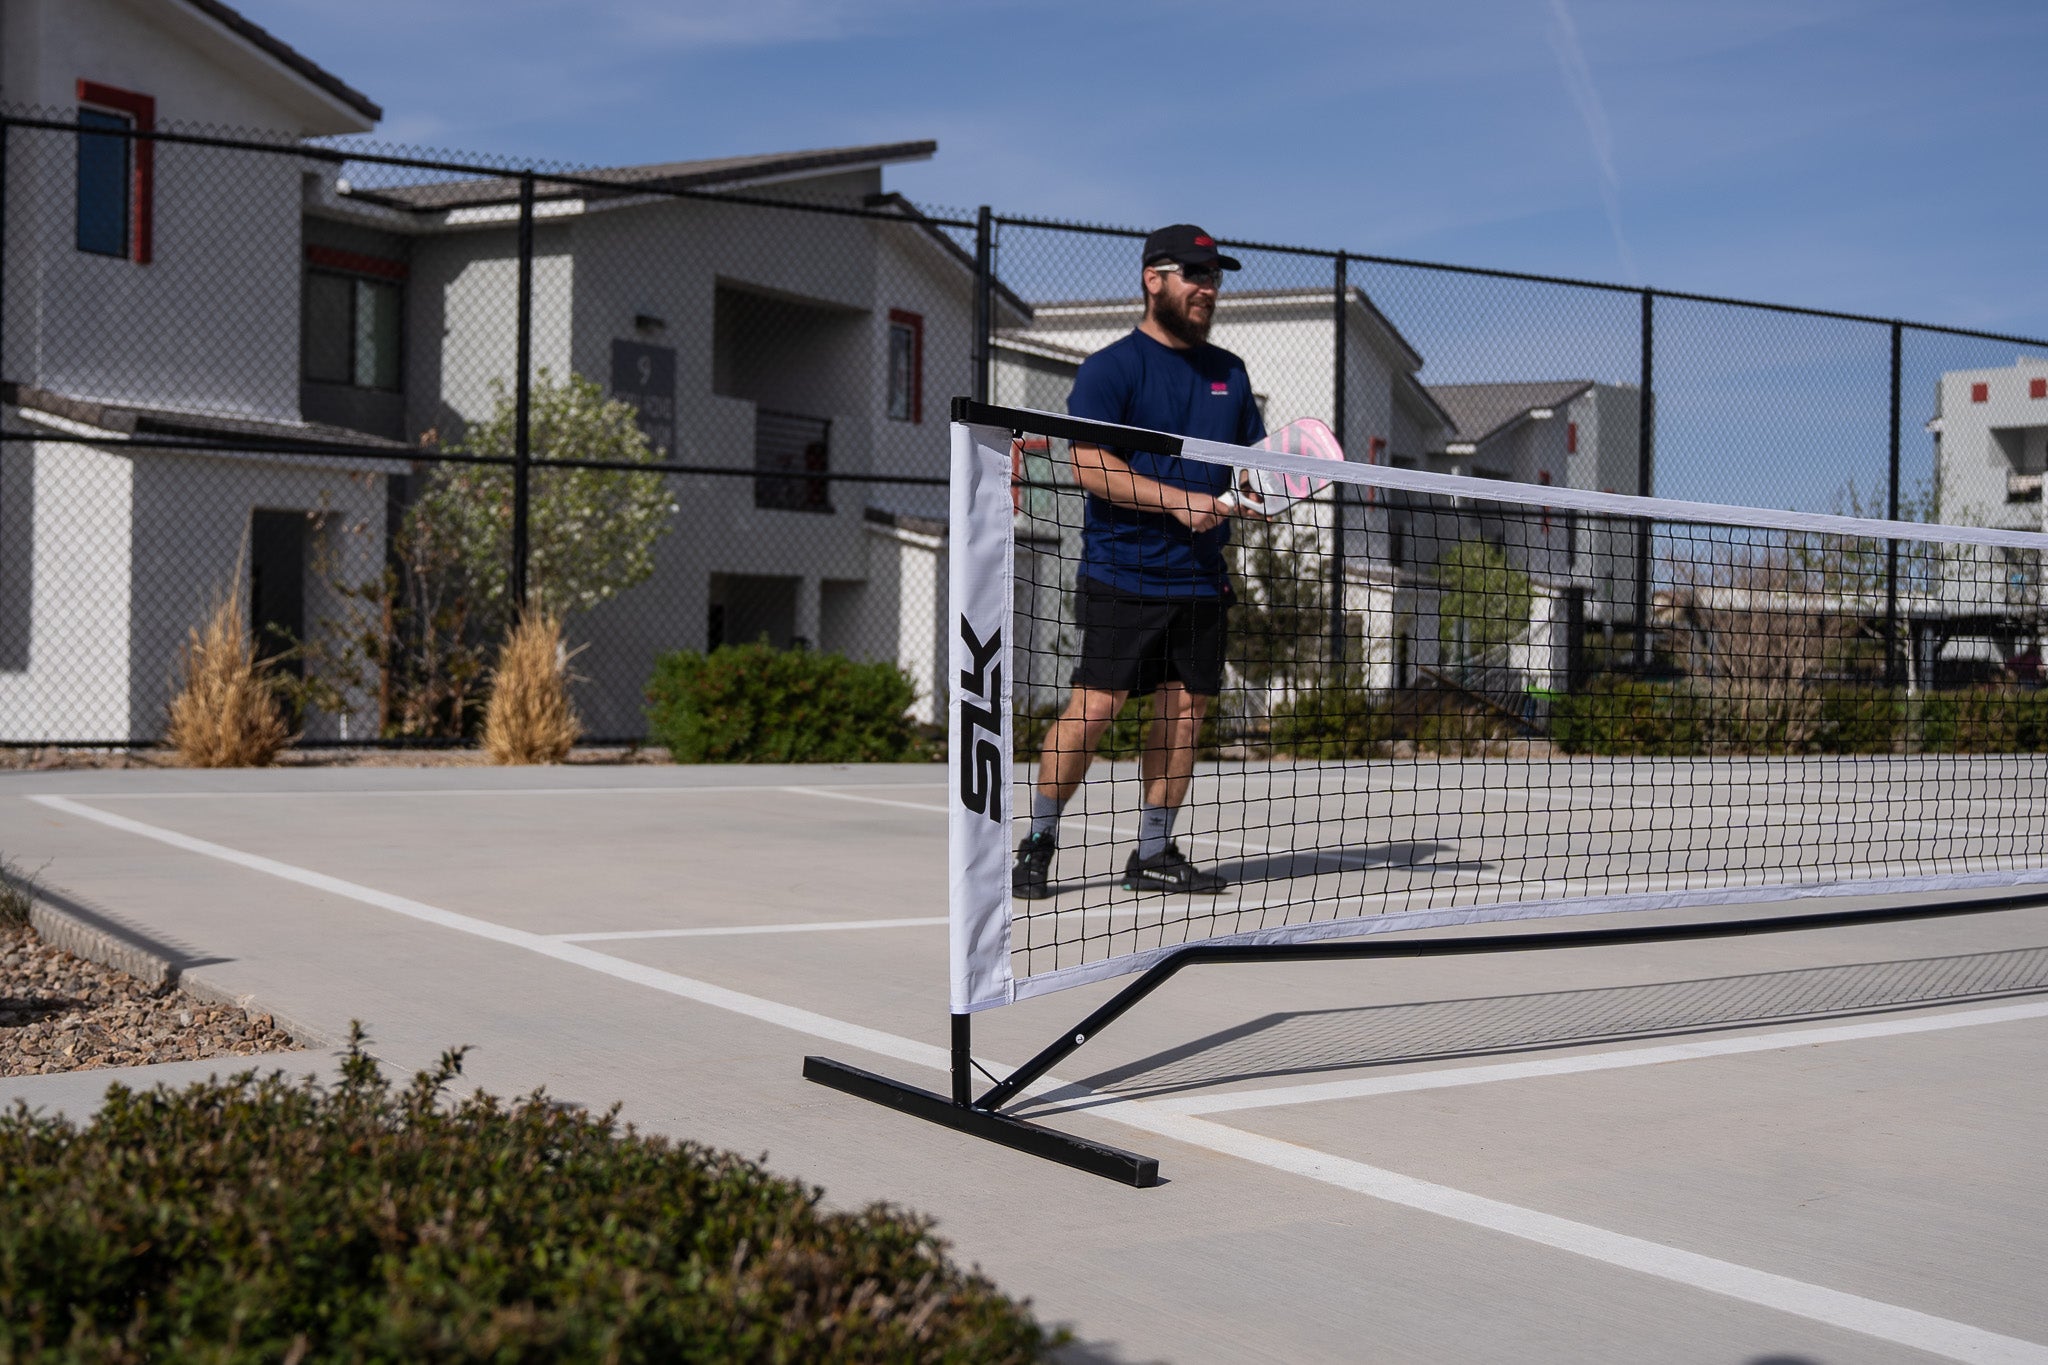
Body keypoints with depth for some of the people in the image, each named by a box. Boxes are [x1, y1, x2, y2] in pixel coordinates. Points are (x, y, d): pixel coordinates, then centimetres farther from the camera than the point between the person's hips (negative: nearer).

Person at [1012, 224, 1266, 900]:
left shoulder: (1229, 372, 16)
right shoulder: (1111, 367, -4)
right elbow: (1090, 464, -14)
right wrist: (1181, 501, -20)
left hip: (1201, 578, 6)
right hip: (1122, 573, -6)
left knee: (1184, 712, 6)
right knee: (1094, 706, -10)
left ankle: (1154, 854, 17)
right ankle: (1037, 844, 4)